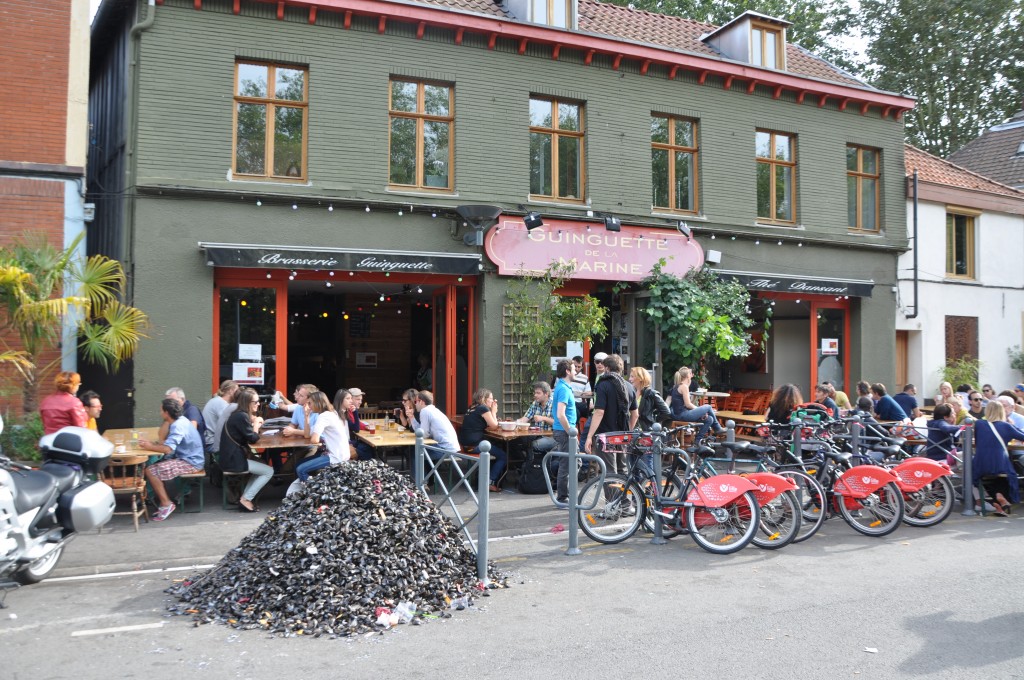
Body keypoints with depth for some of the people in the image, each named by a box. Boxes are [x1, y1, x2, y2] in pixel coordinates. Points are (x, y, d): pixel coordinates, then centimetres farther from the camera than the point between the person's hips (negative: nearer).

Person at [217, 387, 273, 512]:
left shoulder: (237, 414, 12)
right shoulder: (241, 416, -17)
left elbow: (248, 435, 15)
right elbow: (253, 439, -15)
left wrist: (255, 424, 1)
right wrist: (256, 424, -1)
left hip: (230, 457, 10)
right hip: (233, 460, -10)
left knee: (262, 467, 21)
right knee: (269, 471, -2)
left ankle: (246, 497, 13)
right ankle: (246, 500, -1)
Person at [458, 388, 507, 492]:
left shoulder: (472, 408, 17)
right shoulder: (483, 408, -9)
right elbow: (494, 424, -6)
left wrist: (493, 410, 13)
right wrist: (494, 411, 7)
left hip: (466, 443, 9)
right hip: (474, 444, -9)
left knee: (500, 449, 23)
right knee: (503, 456, -2)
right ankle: (491, 482, 1)